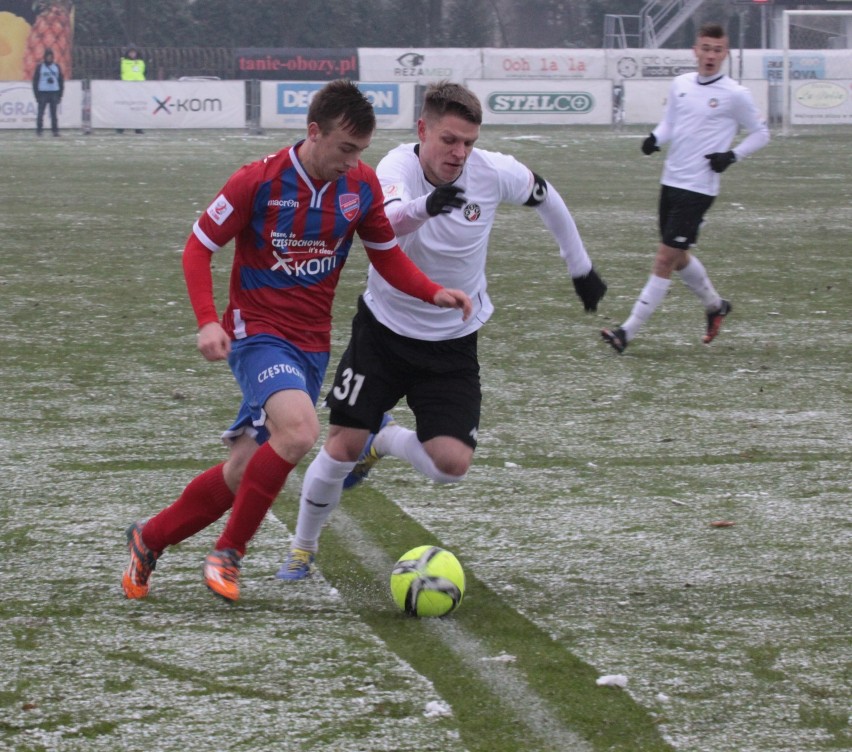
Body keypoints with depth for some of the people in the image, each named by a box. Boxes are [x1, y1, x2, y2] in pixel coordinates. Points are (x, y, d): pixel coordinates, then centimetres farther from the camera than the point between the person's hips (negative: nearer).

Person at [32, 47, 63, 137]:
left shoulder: (57, 66, 9)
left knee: (54, 113, 2)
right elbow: (35, 81, 2)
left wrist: (60, 95, 6)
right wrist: (37, 95, -5)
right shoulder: (40, 67, 2)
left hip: (54, 93, 2)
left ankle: (55, 130, 3)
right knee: (40, 113, -4)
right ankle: (39, 130, 0)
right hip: (43, 92, -2)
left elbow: (61, 81, 12)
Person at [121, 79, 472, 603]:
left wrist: (434, 293, -4)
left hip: (313, 344, 5)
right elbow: (199, 246, -6)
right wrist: (208, 321, -19)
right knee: (300, 430, -31)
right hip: (259, 331, -5)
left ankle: (149, 540, 26)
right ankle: (229, 554, -15)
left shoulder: (362, 185, 0)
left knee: (244, 473, 4)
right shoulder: (259, 181, -13)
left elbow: (387, 255, 13)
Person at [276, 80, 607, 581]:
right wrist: (424, 207, -66)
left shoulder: (493, 172, -15)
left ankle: (386, 440, 21)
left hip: (453, 343, 2)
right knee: (342, 448, -5)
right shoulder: (398, 169, -23)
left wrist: (581, 267, 15)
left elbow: (545, 197, 8)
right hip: (384, 329, -2)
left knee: (452, 465, -13)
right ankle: (303, 548, 23)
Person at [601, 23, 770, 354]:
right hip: (671, 181, 7)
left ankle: (628, 331, -9)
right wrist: (655, 138, -4)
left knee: (665, 259, -9)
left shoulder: (735, 95, -8)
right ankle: (715, 305, 43)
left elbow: (760, 134, 3)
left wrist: (732, 156, -11)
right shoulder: (680, 85, 7)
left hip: (698, 188, -7)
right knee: (678, 257, 18)